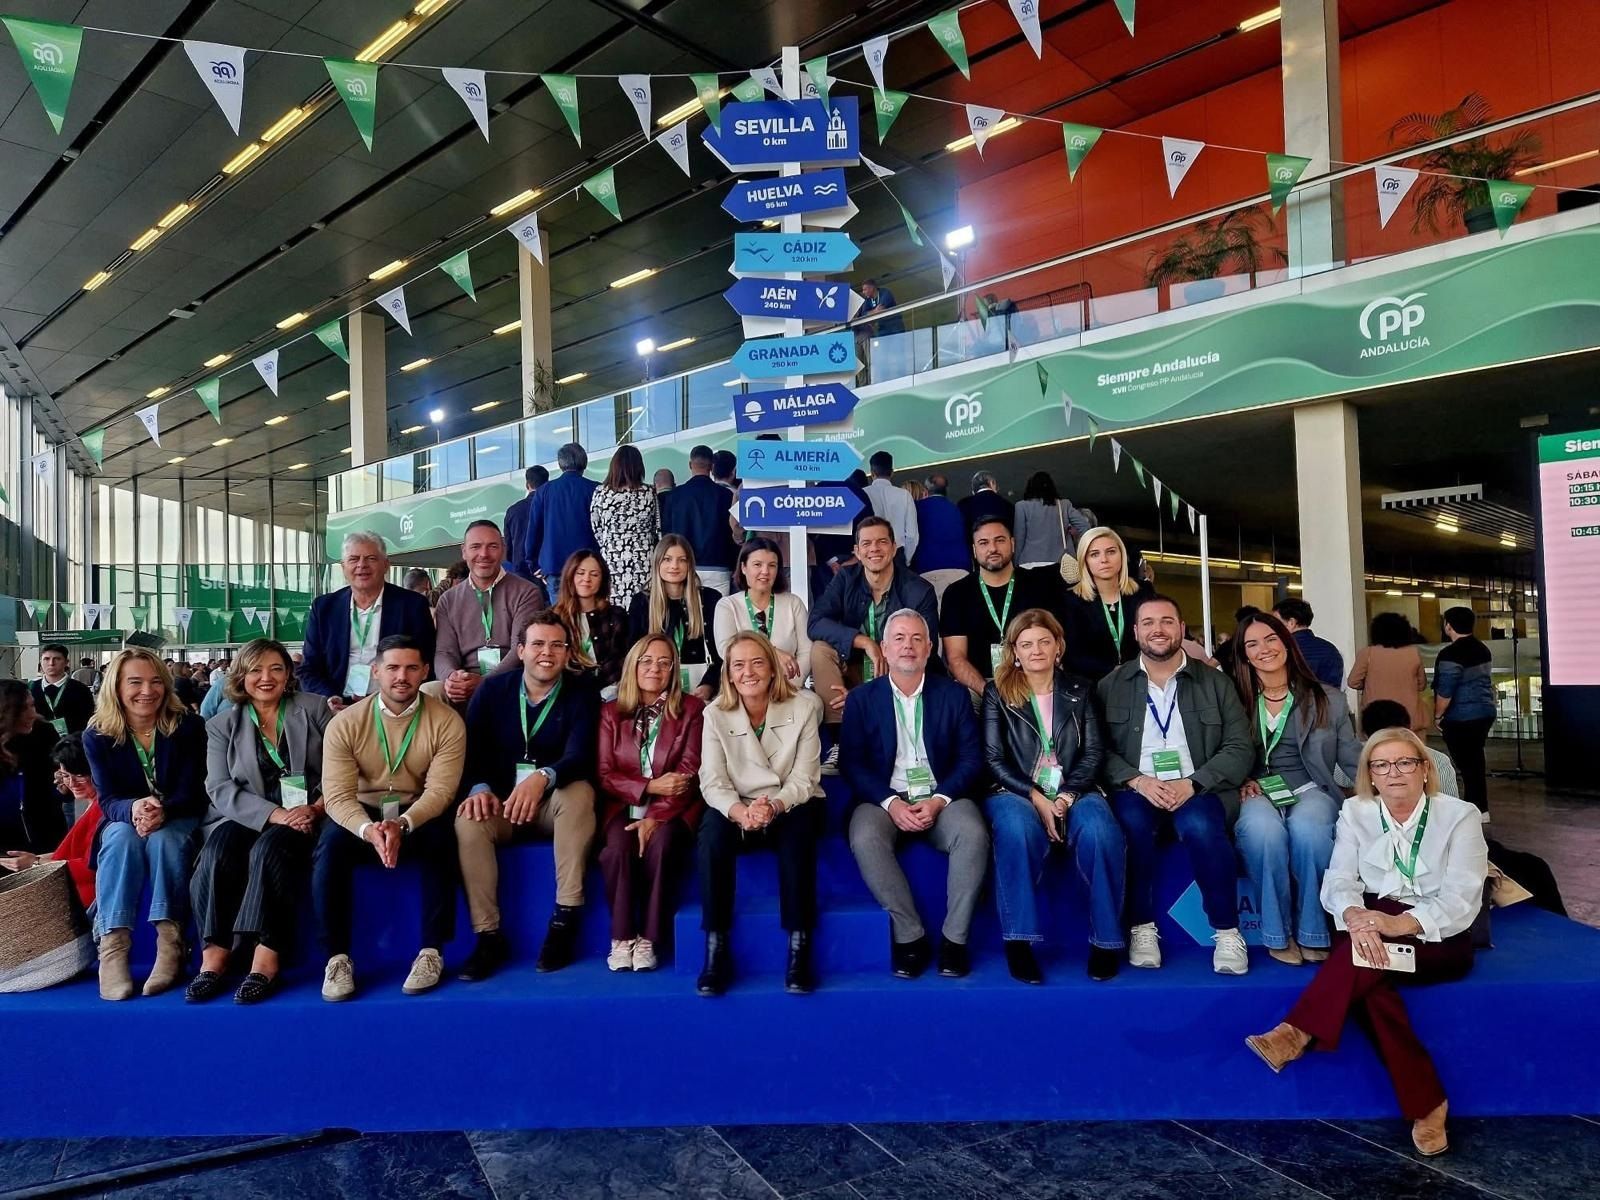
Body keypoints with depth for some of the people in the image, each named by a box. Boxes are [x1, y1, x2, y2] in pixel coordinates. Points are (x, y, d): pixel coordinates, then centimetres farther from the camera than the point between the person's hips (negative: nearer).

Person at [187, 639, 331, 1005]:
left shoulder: (314, 709, 8)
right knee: (219, 848, -29)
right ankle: (213, 958, -31)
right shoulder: (221, 726, 11)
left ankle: (266, 961, -37)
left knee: (269, 849, -32)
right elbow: (220, 788, -2)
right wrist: (274, 813, -18)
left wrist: (317, 809, -16)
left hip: (305, 817, -2)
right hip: (247, 818, 2)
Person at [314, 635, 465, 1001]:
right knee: (329, 848, -30)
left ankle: (431, 952, -20)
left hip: (419, 816, -1)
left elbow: (440, 790, -15)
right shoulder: (344, 724, -7)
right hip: (361, 814, 1)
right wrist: (368, 830, -35)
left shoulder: (447, 722, -9)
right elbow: (338, 795, -14)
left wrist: (402, 825, -35)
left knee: (443, 841, -32)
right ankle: (337, 957, -18)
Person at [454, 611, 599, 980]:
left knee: (580, 792, -34)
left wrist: (542, 778, -42)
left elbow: (580, 757, -20)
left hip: (555, 804, -1)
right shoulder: (492, 690, 2)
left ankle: (565, 919, -27)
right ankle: (488, 935, -21)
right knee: (468, 820, -29)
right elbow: (471, 750, -4)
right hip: (500, 803, 2)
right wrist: (479, 789, -26)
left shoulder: (581, 693, -6)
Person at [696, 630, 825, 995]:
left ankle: (799, 948, -29)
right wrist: (741, 812, -33)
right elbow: (713, 782, -11)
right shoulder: (715, 714, -2)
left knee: (799, 828, -35)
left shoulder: (804, 706, -6)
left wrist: (775, 806, -32)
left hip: (791, 807, -1)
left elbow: (804, 779, -11)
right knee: (712, 830, -31)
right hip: (737, 810, 1)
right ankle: (716, 949, -26)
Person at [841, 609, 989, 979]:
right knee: (864, 839, -32)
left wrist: (939, 800, -14)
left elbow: (971, 758, 3)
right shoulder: (861, 698, 8)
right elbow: (851, 762, 0)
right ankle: (910, 935, -18)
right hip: (884, 799, 0)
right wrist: (889, 803, -15)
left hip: (941, 797, 1)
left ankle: (954, 937, -15)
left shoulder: (953, 694, 10)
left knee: (973, 834, -30)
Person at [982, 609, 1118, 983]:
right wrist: (1036, 798, -12)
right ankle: (1019, 940, -26)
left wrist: (1068, 795, -12)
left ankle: (1106, 939, -15)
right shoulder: (997, 692, 8)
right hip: (1016, 792, -1)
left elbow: (1094, 752, 6)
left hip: (1073, 792, 2)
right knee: (1019, 830, -37)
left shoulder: (1080, 690, 14)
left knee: (1101, 833, -31)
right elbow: (993, 759, 1)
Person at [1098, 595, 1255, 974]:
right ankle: (1142, 928, -16)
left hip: (1198, 791, 0)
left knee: (1200, 826, -33)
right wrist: (1137, 780, -15)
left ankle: (1227, 932, -15)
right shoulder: (1111, 686, 11)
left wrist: (1193, 783, -12)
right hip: (1137, 790, 0)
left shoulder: (1216, 683, 11)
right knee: (1132, 821, -33)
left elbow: (1240, 749, 3)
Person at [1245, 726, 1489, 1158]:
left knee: (1368, 957, -35)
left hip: (1440, 940, -2)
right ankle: (1426, 1105, -27)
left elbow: (1462, 898, -14)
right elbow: (1339, 880, -5)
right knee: (1369, 983, -32)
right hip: (1376, 929, 3)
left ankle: (1296, 1033, -36)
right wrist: (1355, 916, -30)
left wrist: (1400, 923, -31)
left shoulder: (1460, 815, -4)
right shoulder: (1356, 812, 5)